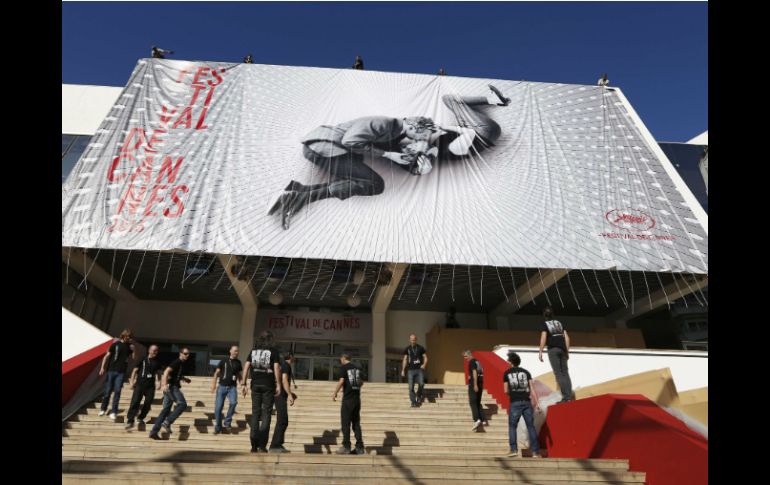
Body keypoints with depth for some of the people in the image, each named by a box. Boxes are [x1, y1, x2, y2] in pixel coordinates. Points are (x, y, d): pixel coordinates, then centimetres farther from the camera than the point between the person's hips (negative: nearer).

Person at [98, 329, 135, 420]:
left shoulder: (129, 346, 8)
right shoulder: (115, 345, -1)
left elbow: (133, 358, 9)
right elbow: (107, 356, 0)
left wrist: (133, 350, -7)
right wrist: (102, 367, -8)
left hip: (121, 372, 2)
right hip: (111, 370, -2)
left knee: (117, 391, -3)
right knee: (108, 390, 5)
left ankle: (113, 412, 0)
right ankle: (103, 409, 22)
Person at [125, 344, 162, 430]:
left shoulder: (157, 362, 9)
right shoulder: (143, 359, 3)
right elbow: (135, 370, 4)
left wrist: (158, 382, 0)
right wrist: (132, 381, -2)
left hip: (151, 386, 3)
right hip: (140, 384, -3)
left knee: (148, 404, 5)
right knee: (135, 402, -12)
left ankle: (141, 418, 24)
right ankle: (130, 421, -12)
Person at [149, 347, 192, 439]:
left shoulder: (181, 363, 20)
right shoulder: (177, 362, -10)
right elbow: (166, 371, -24)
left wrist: (185, 379, 30)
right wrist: (164, 384, -35)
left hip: (171, 387, 9)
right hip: (171, 386, -9)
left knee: (166, 409, 7)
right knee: (182, 404, -12)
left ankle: (154, 431, 7)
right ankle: (167, 422, -16)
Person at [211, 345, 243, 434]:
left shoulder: (238, 362, 8)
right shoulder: (224, 361, 1)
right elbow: (217, 373, 4)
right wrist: (214, 384, -4)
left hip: (232, 387, 1)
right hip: (222, 386, -1)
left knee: (233, 402, -23)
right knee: (218, 407, -1)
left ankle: (227, 422, -4)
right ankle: (218, 427, 16)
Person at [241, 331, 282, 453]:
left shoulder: (253, 350, 10)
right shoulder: (273, 350, -1)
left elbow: (246, 366, 4)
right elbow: (276, 367, -9)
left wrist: (243, 383, 5)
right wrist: (278, 384, -6)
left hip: (255, 384, 3)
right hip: (268, 385, -3)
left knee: (255, 414, 8)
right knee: (266, 414, 2)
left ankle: (254, 445, 8)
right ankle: (262, 446, -2)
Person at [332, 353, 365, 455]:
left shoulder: (343, 367, -6)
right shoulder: (358, 368, 11)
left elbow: (341, 381, -15)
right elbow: (361, 383, 13)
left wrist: (335, 393, -6)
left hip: (348, 398, -6)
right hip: (357, 398, 6)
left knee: (346, 423, 2)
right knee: (356, 423, 11)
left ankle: (346, 447, 3)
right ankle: (360, 448, 11)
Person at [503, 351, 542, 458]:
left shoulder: (507, 373, 7)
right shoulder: (526, 372, 11)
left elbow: (506, 390, 6)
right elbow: (532, 388, 4)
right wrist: (537, 403, 3)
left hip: (515, 403, -2)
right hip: (526, 402, 2)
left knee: (512, 426, 7)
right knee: (531, 426, 6)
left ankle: (514, 449, -2)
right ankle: (535, 451, 4)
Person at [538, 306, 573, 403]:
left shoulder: (545, 324, 4)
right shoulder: (559, 323, 19)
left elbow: (543, 338, -8)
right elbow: (567, 337, 13)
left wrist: (540, 352, -7)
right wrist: (567, 351, 16)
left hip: (553, 349, -5)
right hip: (562, 349, 5)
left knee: (558, 373, -6)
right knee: (565, 372, 8)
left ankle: (565, 396, -11)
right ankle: (570, 395, 3)